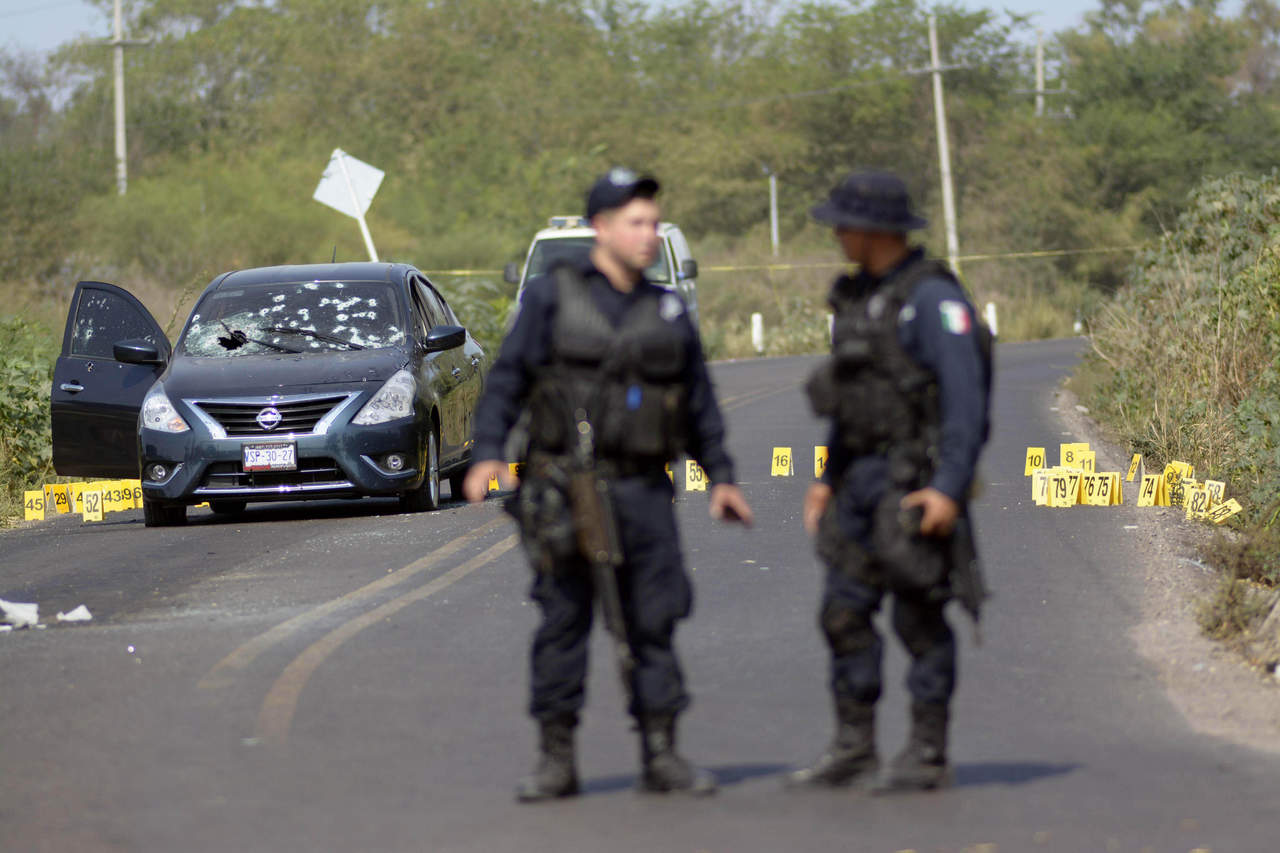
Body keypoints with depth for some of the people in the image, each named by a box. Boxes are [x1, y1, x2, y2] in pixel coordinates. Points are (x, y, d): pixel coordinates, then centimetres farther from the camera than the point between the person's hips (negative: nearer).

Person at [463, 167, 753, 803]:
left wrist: (720, 476, 14)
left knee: (652, 623, 2)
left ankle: (661, 756, 8)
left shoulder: (667, 312, 13)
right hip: (565, 485, -3)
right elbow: (507, 378, -1)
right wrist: (488, 454, -13)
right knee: (562, 622, -1)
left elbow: (699, 400, 19)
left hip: (642, 490, 3)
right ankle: (555, 761, 4)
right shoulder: (552, 297, 2)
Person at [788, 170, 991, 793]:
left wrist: (950, 488, -25)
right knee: (844, 612, 6)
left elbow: (965, 397, -19)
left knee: (918, 615, -4)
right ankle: (854, 752, 12)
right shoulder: (860, 298, 14)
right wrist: (828, 479, 18)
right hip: (864, 479, 9)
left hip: (917, 481, -9)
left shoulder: (932, 299, -14)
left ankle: (927, 755, 2)